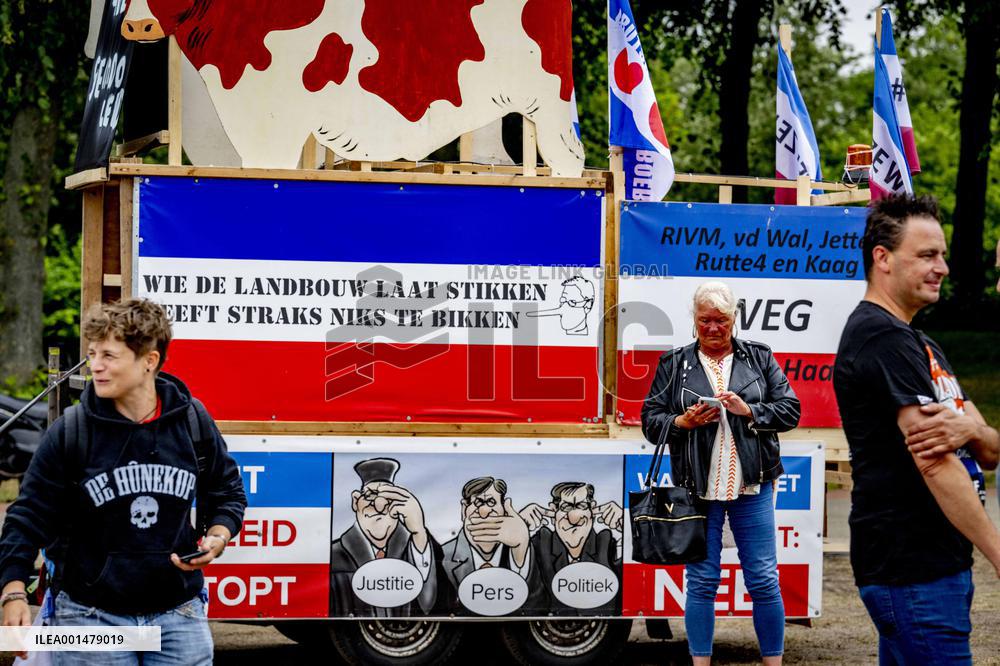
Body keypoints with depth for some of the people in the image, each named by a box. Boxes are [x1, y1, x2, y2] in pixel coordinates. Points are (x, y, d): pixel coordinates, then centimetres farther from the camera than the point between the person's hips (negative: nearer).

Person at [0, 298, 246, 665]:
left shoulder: (193, 421, 1)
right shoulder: (69, 432, -6)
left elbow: (228, 493, 15)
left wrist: (216, 539, -5)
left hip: (178, 613, 2)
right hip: (90, 615, -2)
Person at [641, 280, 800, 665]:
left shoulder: (759, 358, 8)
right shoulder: (674, 364, 8)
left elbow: (789, 411, 4)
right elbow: (651, 421, 5)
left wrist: (748, 411, -12)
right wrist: (684, 422, -13)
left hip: (752, 488, 0)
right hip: (697, 489, 0)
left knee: (764, 581, 1)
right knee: (701, 581, 3)